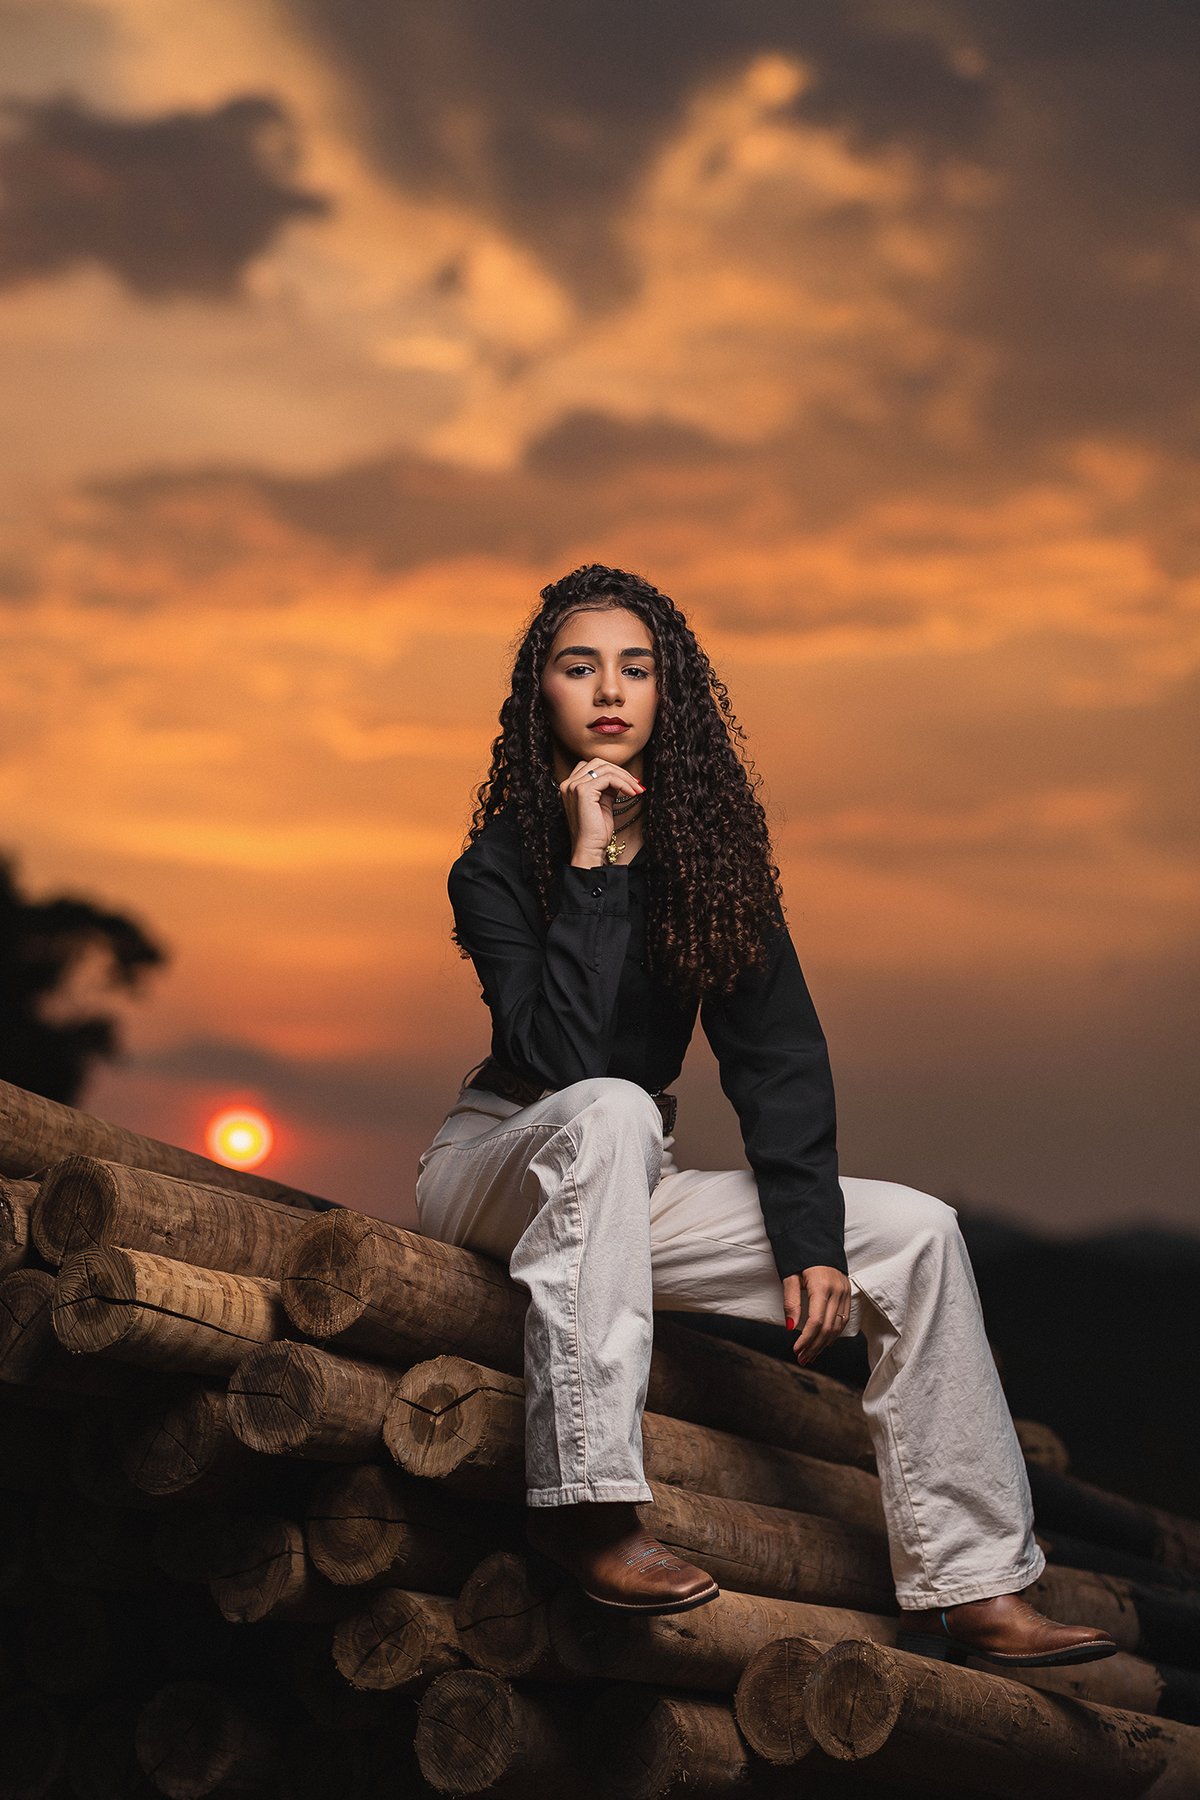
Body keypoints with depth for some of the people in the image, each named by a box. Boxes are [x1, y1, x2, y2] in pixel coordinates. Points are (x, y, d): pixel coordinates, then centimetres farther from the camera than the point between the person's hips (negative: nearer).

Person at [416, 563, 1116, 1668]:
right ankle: (587, 1500, -40)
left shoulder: (709, 850, 1)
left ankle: (969, 1590, -6)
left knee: (916, 1232, -7)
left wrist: (809, 1238, -14)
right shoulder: (500, 864, -12)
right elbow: (560, 1061, -27)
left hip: (622, 1194, 5)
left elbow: (777, 1054, -4)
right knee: (610, 1111, -39)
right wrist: (589, 865, -28)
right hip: (499, 1166, -5)